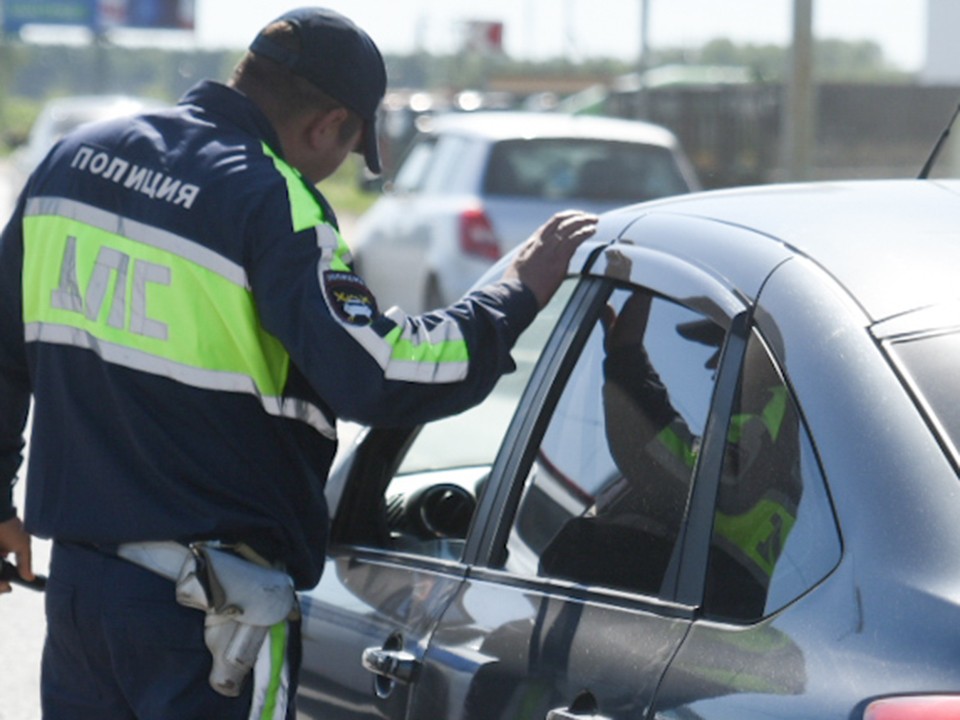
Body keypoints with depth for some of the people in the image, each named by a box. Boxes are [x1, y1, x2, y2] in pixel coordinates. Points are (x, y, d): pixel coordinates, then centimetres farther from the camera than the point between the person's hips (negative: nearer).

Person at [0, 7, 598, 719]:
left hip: (76, 573, 7)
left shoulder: (75, 157, 10)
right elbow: (375, 377, -23)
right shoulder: (272, 203, -15)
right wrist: (519, 293, -12)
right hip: (202, 604, -7)